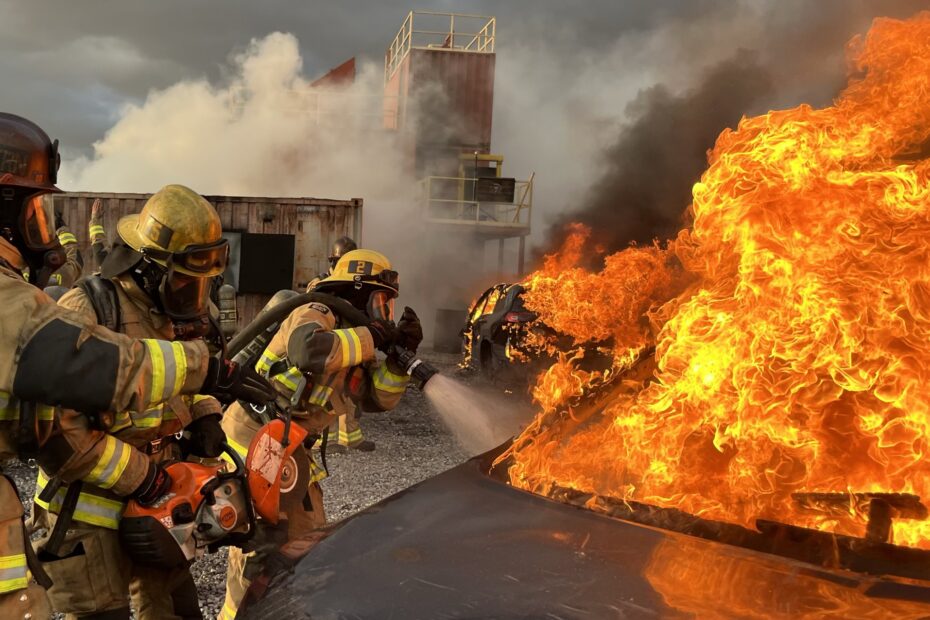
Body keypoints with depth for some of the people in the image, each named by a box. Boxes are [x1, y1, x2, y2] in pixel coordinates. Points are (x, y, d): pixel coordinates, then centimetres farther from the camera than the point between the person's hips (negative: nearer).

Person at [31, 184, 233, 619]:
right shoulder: (86, 311, -21)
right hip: (88, 514, -8)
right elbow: (53, 428, -28)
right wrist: (139, 476, -22)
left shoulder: (171, 315, 5)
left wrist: (205, 416, 3)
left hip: (155, 506, 8)